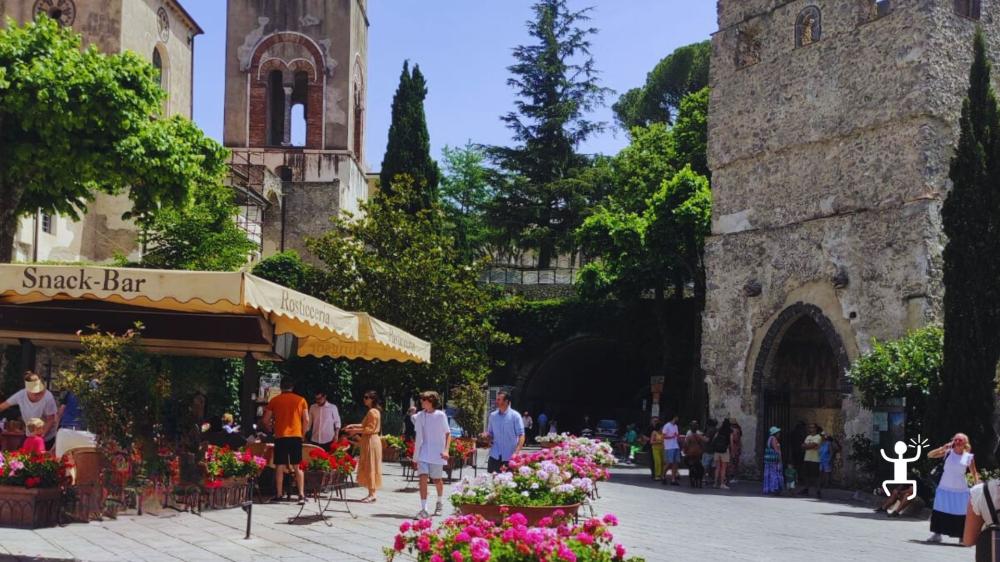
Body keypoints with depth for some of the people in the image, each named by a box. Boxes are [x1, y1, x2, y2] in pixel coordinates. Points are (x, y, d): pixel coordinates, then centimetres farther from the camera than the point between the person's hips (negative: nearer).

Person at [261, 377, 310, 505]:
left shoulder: (274, 401, 3)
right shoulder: (300, 400, 5)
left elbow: (266, 420, 4)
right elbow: (306, 420, 1)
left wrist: (273, 429, 21)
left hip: (280, 436, -1)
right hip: (296, 436, 1)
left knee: (280, 466, 6)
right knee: (297, 467, 3)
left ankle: (278, 494, 7)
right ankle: (301, 495, -5)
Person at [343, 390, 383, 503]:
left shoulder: (372, 412, -16)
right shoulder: (372, 411, 16)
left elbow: (370, 429, -20)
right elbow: (366, 425, 22)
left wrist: (355, 430, -16)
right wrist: (353, 425, 14)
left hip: (371, 441, -10)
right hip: (368, 441, 10)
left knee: (370, 467, -7)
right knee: (368, 468, 10)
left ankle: (372, 494, -5)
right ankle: (371, 493, 13)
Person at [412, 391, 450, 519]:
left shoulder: (440, 415, -6)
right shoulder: (419, 416, 4)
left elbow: (448, 434, -1)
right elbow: (419, 437, 10)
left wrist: (446, 450, -12)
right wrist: (415, 456, 10)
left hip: (437, 453, -2)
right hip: (423, 453, 2)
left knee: (437, 480, 10)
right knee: (423, 478, -12)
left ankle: (439, 502, 37)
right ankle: (423, 509, -12)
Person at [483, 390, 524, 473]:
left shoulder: (515, 416, -5)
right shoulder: (492, 415, 8)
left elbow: (521, 435, -8)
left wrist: (517, 452, -20)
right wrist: (487, 436, -6)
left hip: (510, 457, -4)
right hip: (495, 456, 4)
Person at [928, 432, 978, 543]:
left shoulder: (969, 457, -1)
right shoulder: (948, 452, 0)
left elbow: (974, 473, 7)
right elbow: (930, 455, -4)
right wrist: (943, 447, -14)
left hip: (960, 491, -1)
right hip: (944, 489, 1)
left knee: (961, 514, -1)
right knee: (939, 511, 3)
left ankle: (963, 536, 8)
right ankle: (937, 534, 11)